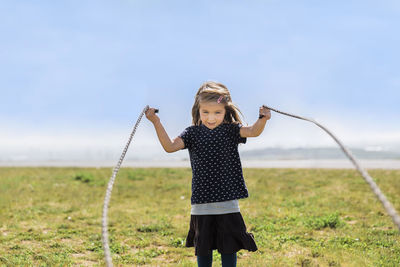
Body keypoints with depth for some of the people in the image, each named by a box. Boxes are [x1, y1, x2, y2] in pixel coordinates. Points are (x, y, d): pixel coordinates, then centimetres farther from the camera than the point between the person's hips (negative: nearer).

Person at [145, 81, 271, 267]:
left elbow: (254, 132, -16)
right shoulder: (193, 133, 2)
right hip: (201, 203, 1)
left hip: (228, 203, -1)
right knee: (203, 247, 13)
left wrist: (262, 120, -38)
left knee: (229, 247, 7)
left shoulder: (231, 130, 0)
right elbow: (170, 147, -9)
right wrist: (156, 122, -20)